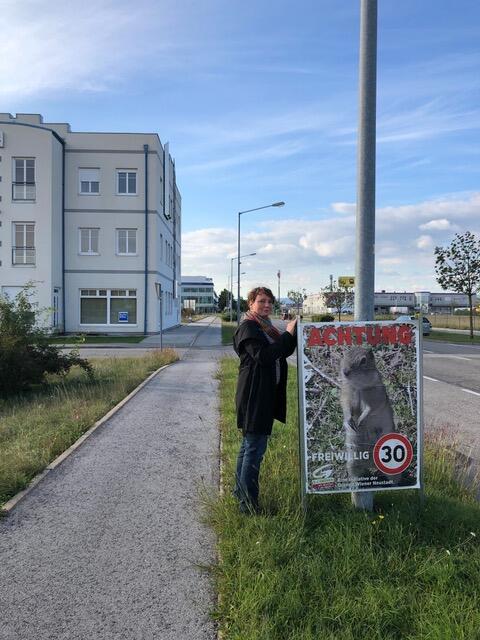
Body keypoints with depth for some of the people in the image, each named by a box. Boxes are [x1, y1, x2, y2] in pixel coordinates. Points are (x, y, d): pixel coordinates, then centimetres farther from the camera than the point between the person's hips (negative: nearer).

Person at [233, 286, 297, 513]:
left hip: (265, 395, 10)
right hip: (254, 395, -10)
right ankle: (248, 504, 1)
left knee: (249, 444, 18)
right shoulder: (247, 327, -12)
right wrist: (288, 334, -22)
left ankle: (240, 491, 31)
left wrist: (294, 332, 1)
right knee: (255, 448, -7)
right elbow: (262, 356, -25)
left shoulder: (266, 328, 16)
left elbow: (283, 352, 15)